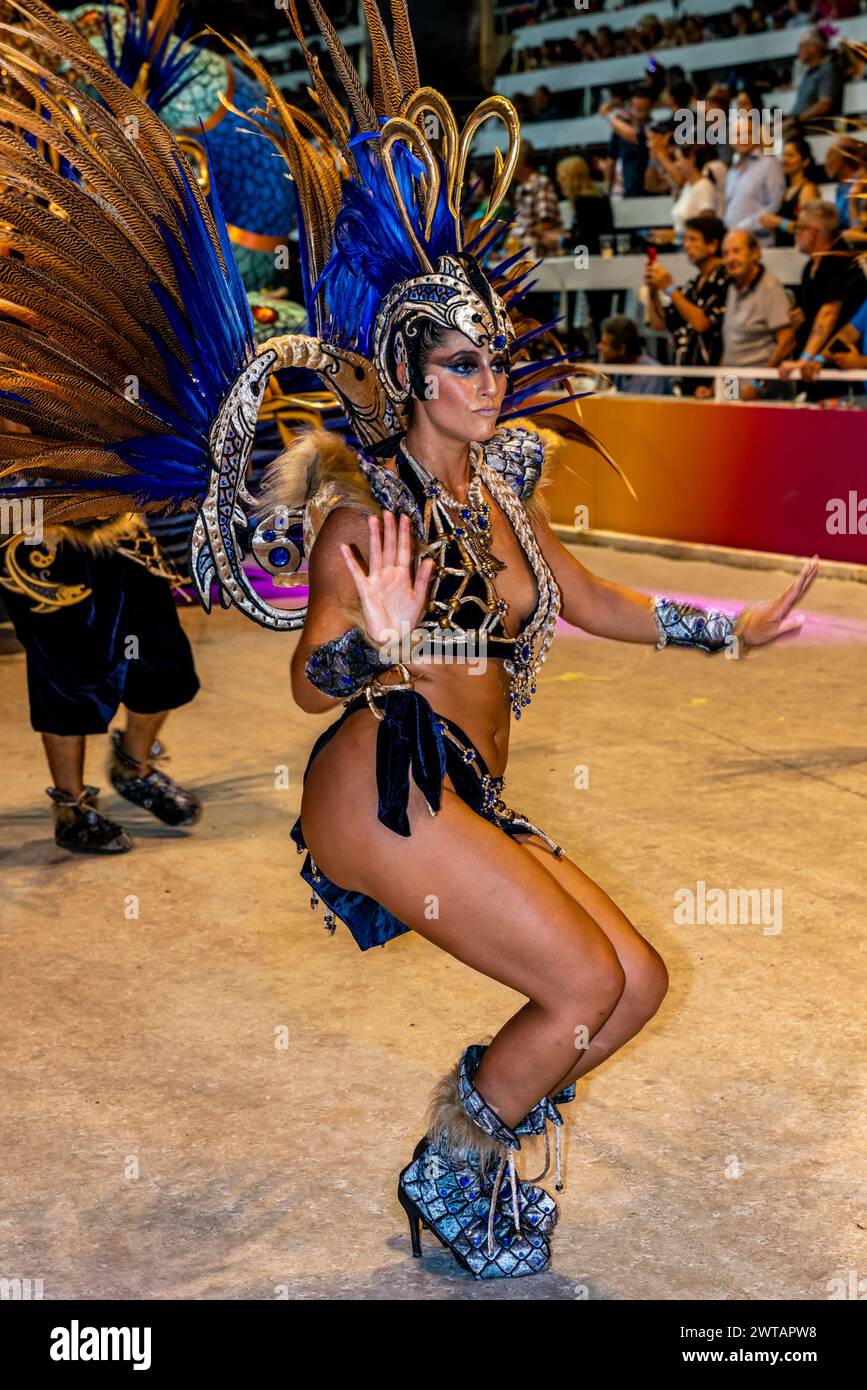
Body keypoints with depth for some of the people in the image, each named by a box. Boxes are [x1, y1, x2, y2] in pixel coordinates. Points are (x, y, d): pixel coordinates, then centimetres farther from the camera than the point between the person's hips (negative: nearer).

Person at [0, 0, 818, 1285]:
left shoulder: (498, 491, 16)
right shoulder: (368, 501, -7)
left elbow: (595, 603, 27)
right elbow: (311, 684, -13)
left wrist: (737, 627, 29)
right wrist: (376, 641, -34)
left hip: (469, 801, 8)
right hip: (385, 790, -8)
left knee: (638, 980, 6)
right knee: (582, 988, -12)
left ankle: (473, 1157, 23)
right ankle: (446, 1177, 14)